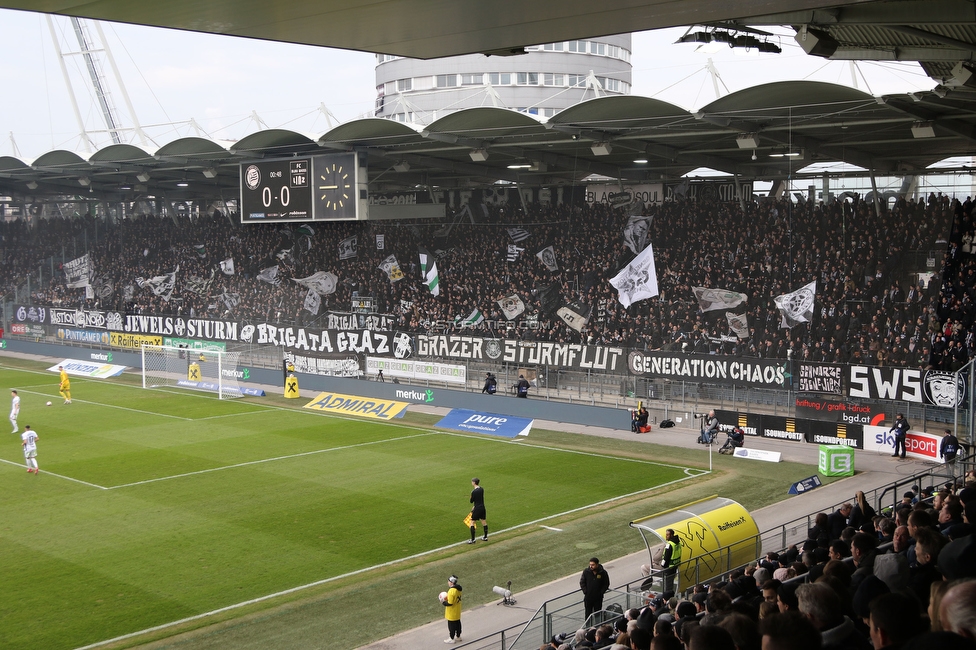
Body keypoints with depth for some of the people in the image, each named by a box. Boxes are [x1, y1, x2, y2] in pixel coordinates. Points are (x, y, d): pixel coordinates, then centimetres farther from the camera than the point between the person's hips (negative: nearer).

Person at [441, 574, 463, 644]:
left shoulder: (452, 591, -31)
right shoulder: (458, 588, -3)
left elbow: (450, 603, -27)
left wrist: (443, 602, -11)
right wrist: (447, 598, 6)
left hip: (452, 613, -9)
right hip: (457, 612, 9)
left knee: (451, 625, 7)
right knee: (457, 623, 21)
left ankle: (452, 639, 20)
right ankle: (458, 637, 35)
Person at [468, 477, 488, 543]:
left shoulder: (474, 492, -20)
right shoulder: (482, 489, 3)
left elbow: (471, 501, -10)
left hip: (477, 508, -7)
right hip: (482, 507, 7)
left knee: (472, 523, 1)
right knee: (484, 522, 18)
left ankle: (472, 540, 0)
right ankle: (485, 537, 28)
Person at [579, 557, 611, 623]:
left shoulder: (603, 572, -11)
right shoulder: (586, 571, -8)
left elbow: (606, 584, 1)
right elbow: (582, 582, 2)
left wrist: (601, 592, -7)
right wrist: (585, 591, -6)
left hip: (598, 598, -1)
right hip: (588, 597, 1)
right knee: (588, 613, 7)